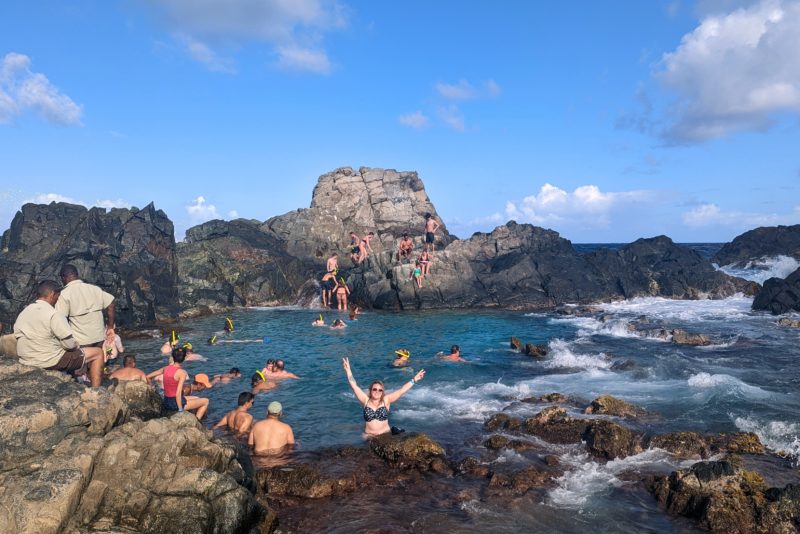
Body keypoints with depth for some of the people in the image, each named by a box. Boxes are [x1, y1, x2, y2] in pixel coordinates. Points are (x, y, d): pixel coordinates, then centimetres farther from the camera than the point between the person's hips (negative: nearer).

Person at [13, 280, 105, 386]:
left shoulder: (22, 313, 5)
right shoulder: (54, 314, -20)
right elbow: (70, 344, -22)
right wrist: (77, 345, 2)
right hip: (51, 361, -9)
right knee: (98, 353, 2)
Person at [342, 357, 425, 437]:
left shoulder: (386, 400, 0)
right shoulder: (366, 400, 0)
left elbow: (401, 390, -3)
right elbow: (354, 386, -5)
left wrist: (414, 380, -9)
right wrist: (348, 370, -12)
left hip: (386, 435, 1)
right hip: (369, 436, -1)